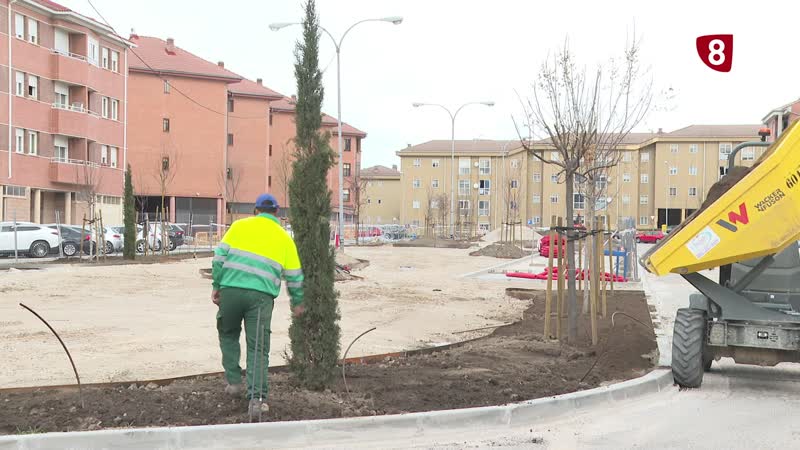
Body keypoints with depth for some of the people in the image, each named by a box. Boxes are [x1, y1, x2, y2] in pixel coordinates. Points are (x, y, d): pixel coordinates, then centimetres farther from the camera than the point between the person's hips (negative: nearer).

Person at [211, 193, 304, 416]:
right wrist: (297, 302, 28)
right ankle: (257, 398, -8)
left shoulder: (239, 226, 13)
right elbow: (294, 275, 16)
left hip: (230, 290, 0)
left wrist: (216, 286, 13)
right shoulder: (284, 237, 16)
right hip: (261, 295, 0)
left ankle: (234, 382, 23)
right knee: (258, 347, 1)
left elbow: (220, 255, 6)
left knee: (228, 335, 24)